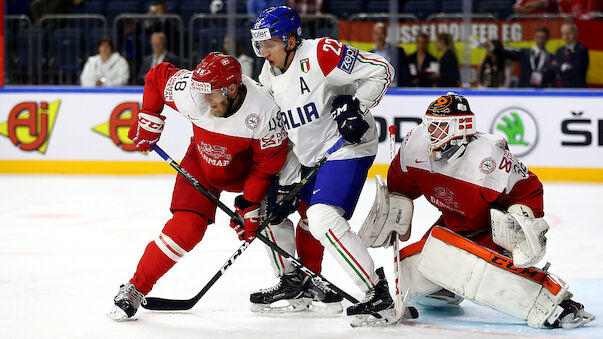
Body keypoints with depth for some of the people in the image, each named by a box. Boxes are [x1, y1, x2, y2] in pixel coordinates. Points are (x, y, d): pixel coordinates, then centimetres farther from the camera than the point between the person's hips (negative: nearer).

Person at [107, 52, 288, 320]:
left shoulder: (263, 110, -34)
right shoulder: (191, 92, -31)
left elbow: (268, 162, -23)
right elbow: (156, 75, -9)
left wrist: (248, 205, -24)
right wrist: (149, 118, -7)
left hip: (245, 169, 1)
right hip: (202, 164, -1)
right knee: (185, 228, -16)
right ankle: (135, 288, -7)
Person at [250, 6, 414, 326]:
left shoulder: (320, 54, -19)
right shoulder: (270, 78, 7)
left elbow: (381, 70, -16)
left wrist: (354, 104, -26)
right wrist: (284, 186, 4)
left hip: (347, 148, -10)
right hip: (308, 157, 10)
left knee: (322, 218, -26)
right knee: (267, 205, 15)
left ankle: (380, 296, -23)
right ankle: (291, 281, 33)